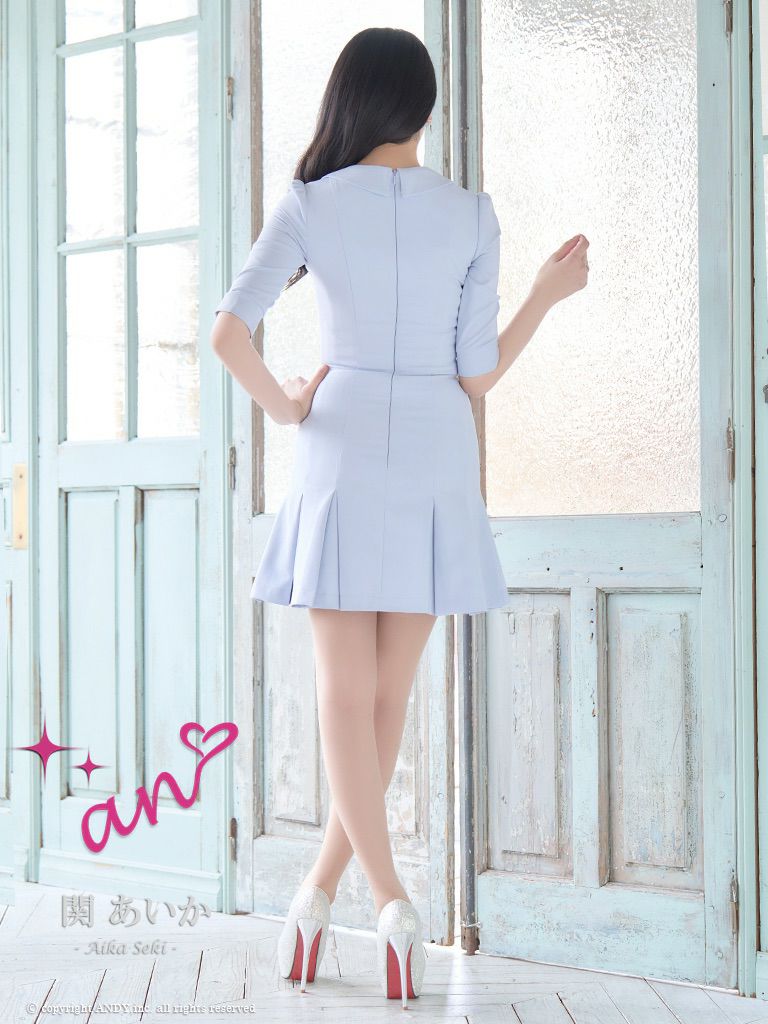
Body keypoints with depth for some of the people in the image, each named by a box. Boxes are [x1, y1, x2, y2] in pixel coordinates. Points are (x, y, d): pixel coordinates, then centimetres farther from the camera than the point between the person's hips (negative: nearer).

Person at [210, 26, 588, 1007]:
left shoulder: (308, 206, -2)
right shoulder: (470, 214, 0)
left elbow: (228, 330, -15)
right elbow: (476, 375, 0)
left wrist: (283, 407, 2)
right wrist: (548, 293, 12)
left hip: (341, 457, -1)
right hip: (434, 462, 1)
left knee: (346, 693, 1)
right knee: (389, 694, 11)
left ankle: (389, 898, -15)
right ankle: (319, 890, 15)